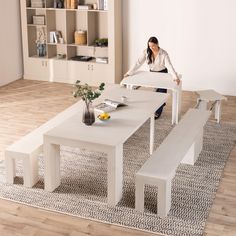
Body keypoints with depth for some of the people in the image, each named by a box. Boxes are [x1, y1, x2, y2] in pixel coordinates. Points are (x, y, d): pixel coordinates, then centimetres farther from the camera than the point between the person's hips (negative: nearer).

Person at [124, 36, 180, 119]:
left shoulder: (163, 54, -26)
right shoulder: (146, 52, -16)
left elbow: (169, 65, -35)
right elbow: (138, 63, -17)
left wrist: (175, 77, -49)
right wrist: (129, 72, -23)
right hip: (152, 73, 3)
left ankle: (158, 112, 10)